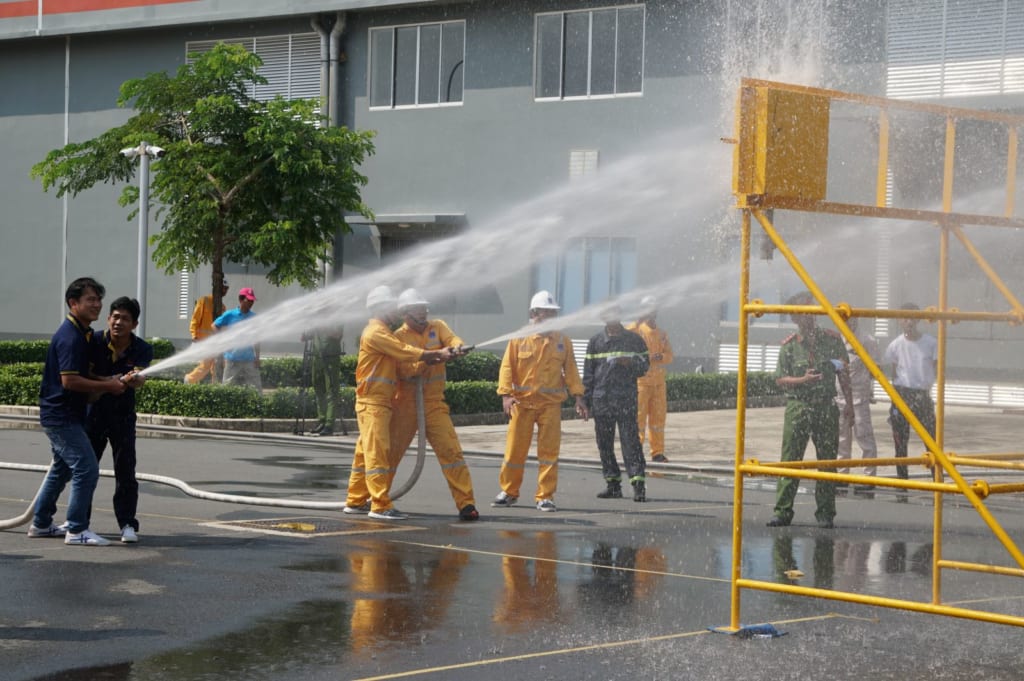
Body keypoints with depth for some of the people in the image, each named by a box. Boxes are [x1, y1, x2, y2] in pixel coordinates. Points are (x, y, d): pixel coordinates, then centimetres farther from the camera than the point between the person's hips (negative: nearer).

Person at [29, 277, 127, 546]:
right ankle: (76, 530, -8)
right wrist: (107, 386, -18)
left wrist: (106, 381, 6)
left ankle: (41, 523, 29)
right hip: (61, 415, -11)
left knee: (62, 468, 20)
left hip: (65, 415, 11)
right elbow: (69, 380, -25)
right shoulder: (70, 337, -19)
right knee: (87, 468, -12)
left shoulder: (82, 333, 14)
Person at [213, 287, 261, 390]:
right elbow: (215, 326, 8)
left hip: (249, 359, 2)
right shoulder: (230, 315, -4)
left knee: (256, 388, 0)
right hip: (232, 359, -2)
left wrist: (257, 357, 4)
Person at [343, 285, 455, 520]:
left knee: (366, 452, 13)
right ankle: (381, 505, -15)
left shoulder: (383, 333, 22)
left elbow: (401, 356, 14)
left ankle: (356, 501, 18)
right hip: (373, 402, -10)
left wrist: (431, 358, 0)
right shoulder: (376, 332, -12)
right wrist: (437, 354, -14)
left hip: (380, 402, 10)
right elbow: (405, 352, -17)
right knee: (377, 452, -12)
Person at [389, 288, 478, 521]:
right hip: (405, 404, -1)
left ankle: (465, 503, -9)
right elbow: (403, 369, -16)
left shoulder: (436, 327, 7)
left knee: (450, 450, -9)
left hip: (434, 403, 1)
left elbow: (451, 339, -13)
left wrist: (458, 347, -36)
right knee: (390, 452, 7)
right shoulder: (398, 337, -1)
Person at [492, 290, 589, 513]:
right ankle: (509, 492, 19)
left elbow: (570, 370, 9)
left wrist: (578, 396, 1)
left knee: (549, 451, 0)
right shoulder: (519, 339, 0)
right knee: (515, 450, 4)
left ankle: (545, 497, 7)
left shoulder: (563, 341, 7)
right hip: (522, 402, -1)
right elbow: (507, 367, -2)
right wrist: (506, 394, -13)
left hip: (551, 404, 1)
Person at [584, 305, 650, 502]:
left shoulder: (634, 339, 7)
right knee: (604, 443, 5)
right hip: (601, 400, 3)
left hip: (626, 399, -3)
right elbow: (588, 373, 11)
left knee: (631, 440, -10)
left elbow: (644, 366, 9)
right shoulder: (596, 341, 10)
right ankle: (613, 484, 13)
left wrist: (630, 363, -13)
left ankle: (638, 483, -12)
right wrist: (586, 401, 5)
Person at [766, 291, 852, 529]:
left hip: (826, 407, 1)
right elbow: (780, 380, 2)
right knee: (790, 460, -4)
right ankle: (782, 512, 0)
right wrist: (803, 380, -15)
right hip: (798, 406, -1)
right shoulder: (789, 346, 0)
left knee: (827, 461, 4)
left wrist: (849, 403, 7)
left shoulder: (832, 340, 4)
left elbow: (843, 374, 11)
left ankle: (825, 513, 11)